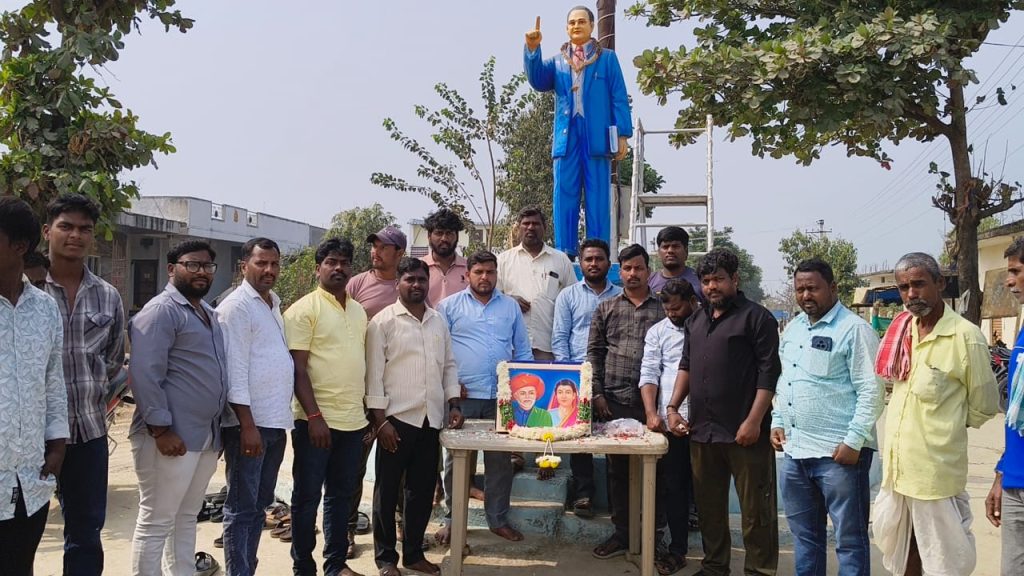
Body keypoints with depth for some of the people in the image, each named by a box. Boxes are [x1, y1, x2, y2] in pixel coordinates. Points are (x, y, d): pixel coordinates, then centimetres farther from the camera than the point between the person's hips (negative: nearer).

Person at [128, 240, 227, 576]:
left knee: (187, 517, 16)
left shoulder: (208, 313, 17)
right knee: (156, 523, 0)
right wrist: (161, 430, -20)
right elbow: (144, 375, -18)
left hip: (208, 435, 9)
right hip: (174, 437, -9)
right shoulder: (161, 311, -10)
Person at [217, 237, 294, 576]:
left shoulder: (274, 304, 15)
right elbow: (234, 371, -16)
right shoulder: (236, 307, -10)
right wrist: (248, 425, -21)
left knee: (260, 505, 14)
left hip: (276, 422, 8)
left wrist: (281, 419, 15)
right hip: (250, 423, -8)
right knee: (242, 508, -1)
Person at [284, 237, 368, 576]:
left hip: (354, 420, 6)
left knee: (342, 495, 15)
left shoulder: (359, 311, 13)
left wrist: (368, 411, 15)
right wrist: (314, 416, -19)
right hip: (317, 420, -6)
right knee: (307, 496, 4)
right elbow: (297, 368, -12)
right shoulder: (304, 309, -7)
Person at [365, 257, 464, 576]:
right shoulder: (383, 321, -5)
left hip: (431, 418, 5)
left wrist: (453, 404, 7)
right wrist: (380, 419, -12)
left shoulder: (439, 321, 12)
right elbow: (374, 372, -8)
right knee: (388, 489, 5)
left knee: (422, 489, 12)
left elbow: (449, 365, 17)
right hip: (397, 418, -5)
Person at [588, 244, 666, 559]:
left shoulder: (664, 310, 6)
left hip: (651, 402, -1)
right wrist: (596, 393, 0)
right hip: (613, 401, 1)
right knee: (617, 468, 6)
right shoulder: (606, 308, 10)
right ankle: (621, 532, 17)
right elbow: (594, 353, 9)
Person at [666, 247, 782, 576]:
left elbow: (769, 372, -10)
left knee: (755, 509, 1)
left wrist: (754, 421, -16)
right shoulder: (696, 321, 17)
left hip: (744, 433, -6)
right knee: (708, 506, 14)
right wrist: (673, 407, 11)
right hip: (701, 431, 7)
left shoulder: (756, 317, -4)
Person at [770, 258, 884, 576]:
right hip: (794, 450, 7)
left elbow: (872, 391, -14)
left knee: (850, 539, 3)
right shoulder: (792, 328, 13)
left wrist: (854, 441, -18)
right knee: (804, 535, 18)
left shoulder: (854, 329, -10)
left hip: (838, 453, -7)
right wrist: (777, 421, 12)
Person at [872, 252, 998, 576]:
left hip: (936, 473, -7)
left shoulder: (965, 336, -14)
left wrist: (947, 427, 7)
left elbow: (983, 407, -6)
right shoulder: (902, 331, 6)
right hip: (896, 468, 7)